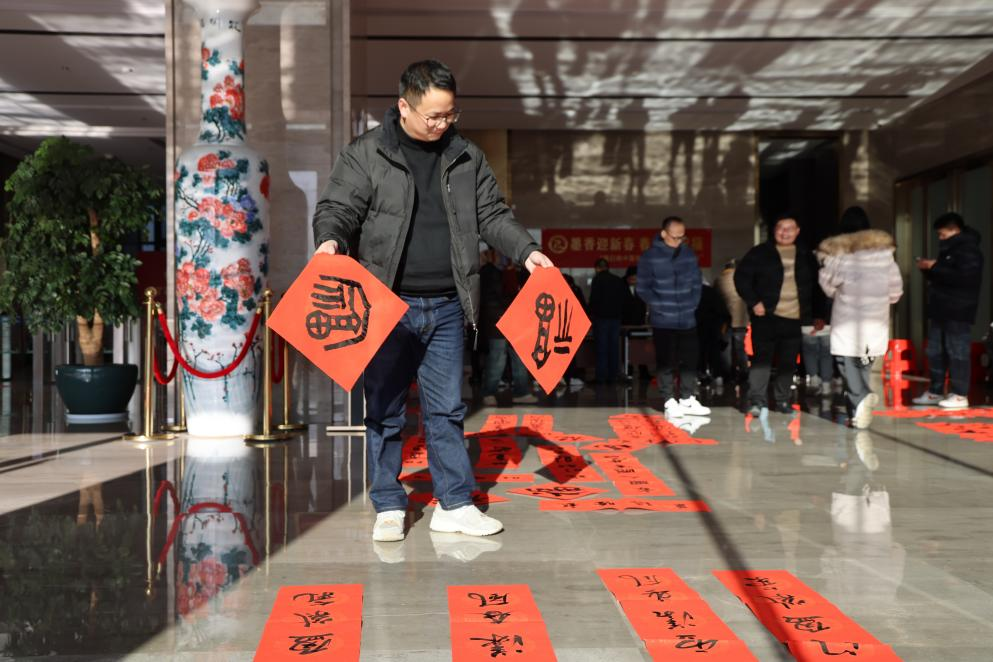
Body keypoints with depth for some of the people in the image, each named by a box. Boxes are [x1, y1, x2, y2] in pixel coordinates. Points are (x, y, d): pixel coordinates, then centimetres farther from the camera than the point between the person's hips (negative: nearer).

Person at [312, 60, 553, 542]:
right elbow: (337, 207, -3)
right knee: (384, 411, 6)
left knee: (447, 410, 8)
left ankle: (454, 504, 18)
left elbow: (492, 215, 15)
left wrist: (526, 250, 3)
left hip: (447, 307, 3)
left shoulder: (467, 158, 11)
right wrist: (330, 239, -24)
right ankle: (389, 508, 18)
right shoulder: (365, 155, 0)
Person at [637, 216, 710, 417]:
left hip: (688, 319, 4)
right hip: (663, 321, -4)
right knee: (666, 362, 0)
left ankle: (688, 399, 16)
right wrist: (661, 306, -11)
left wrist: (693, 304, 1)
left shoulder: (689, 254, 7)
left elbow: (697, 283, 14)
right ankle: (670, 402, 7)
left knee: (690, 360, 7)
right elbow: (643, 288, -5)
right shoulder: (649, 257, -5)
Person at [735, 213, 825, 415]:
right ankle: (757, 400, -1)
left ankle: (782, 400, 19)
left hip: (795, 318, 3)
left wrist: (817, 315, 13)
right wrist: (753, 302, -9)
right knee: (762, 358, -6)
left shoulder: (806, 257, 12)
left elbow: (815, 288, 18)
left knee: (788, 362, 7)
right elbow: (741, 277, 0)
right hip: (766, 316, -3)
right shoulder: (760, 253, 2)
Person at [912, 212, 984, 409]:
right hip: (940, 310, 9)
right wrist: (929, 269, 8)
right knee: (935, 352, 10)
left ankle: (960, 395, -3)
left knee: (957, 353, -7)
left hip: (958, 312, -9)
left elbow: (964, 277, -25)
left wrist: (934, 267, -21)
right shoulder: (948, 250, 20)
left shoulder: (969, 250, -10)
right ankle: (935, 392, 16)